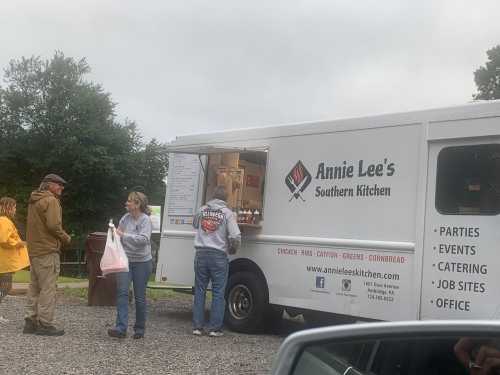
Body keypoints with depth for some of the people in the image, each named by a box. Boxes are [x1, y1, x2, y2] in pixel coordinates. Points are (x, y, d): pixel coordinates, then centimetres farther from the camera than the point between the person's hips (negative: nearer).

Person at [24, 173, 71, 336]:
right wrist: (66, 238, -6)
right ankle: (45, 324, -4)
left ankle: (30, 322, 16)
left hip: (34, 250, 9)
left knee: (35, 287, 13)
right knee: (48, 289, -6)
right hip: (47, 251, -9)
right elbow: (53, 225, -21)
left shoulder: (34, 200, 17)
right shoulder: (50, 200, -12)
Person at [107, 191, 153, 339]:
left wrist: (123, 235, -25)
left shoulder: (145, 219, -11)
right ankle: (121, 328, -12)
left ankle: (140, 328, 19)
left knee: (139, 296, 5)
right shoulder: (125, 218, 4)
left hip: (142, 262, -4)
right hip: (125, 260, 4)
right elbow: (118, 234, 18)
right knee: (122, 292, -10)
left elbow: (144, 239, -24)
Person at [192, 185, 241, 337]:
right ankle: (214, 328, 5)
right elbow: (235, 236, -11)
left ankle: (197, 326, 12)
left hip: (201, 254, 3)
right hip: (218, 256, -3)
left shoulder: (202, 210, 7)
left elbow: (195, 224, 27)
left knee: (199, 291, 10)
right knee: (218, 293, 4)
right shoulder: (228, 213, -5)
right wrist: (233, 249, 7)